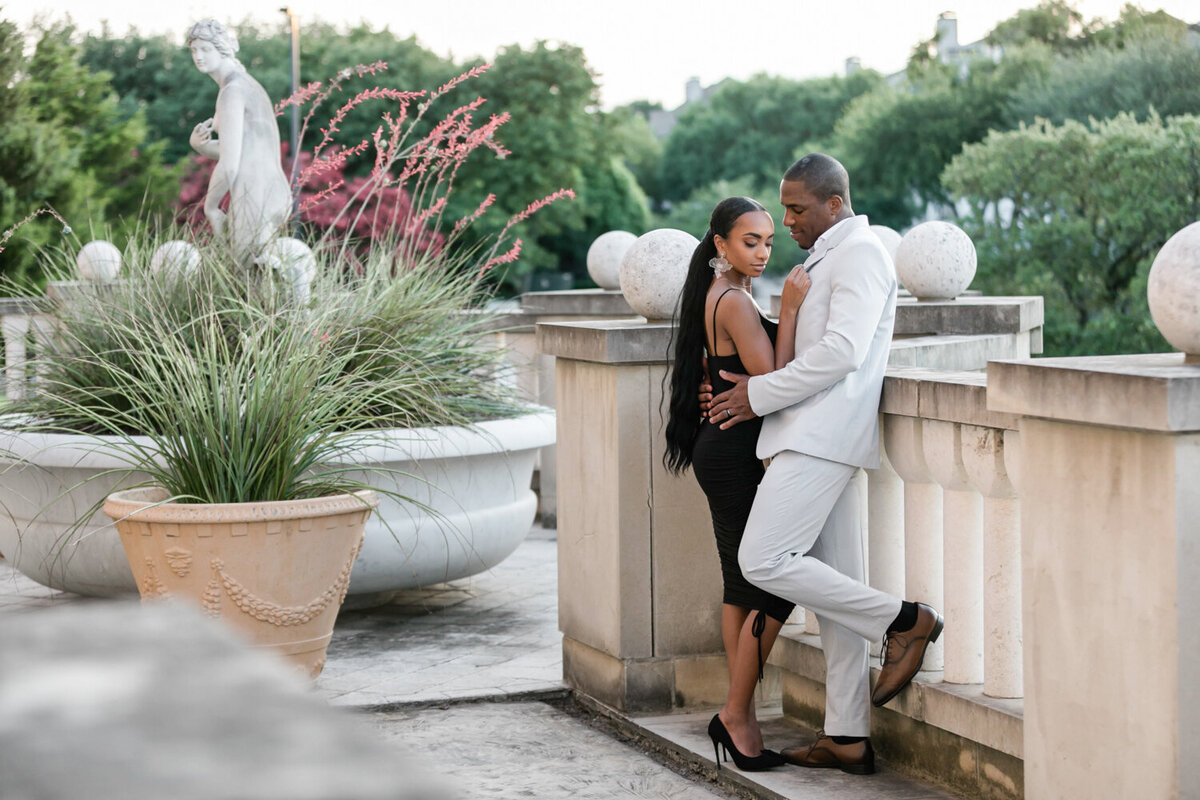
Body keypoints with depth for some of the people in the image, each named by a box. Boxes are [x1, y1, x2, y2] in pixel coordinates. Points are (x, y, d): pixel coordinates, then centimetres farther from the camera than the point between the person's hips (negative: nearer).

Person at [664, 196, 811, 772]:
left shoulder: (718, 296, 15)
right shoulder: (735, 302, -16)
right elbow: (773, 382, -20)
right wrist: (790, 310, -22)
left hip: (721, 450, 11)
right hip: (736, 458, -11)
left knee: (741, 586, 12)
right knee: (776, 587, -7)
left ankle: (739, 716, 17)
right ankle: (737, 714, -1)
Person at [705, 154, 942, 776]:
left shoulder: (861, 253, -7)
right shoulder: (827, 259, 25)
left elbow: (842, 351, -19)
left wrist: (760, 394, -14)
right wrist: (744, 383, 11)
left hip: (824, 436, -10)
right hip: (815, 438, 10)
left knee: (762, 561, -16)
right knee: (834, 586, 7)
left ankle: (903, 621, -9)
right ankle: (847, 738, 9)